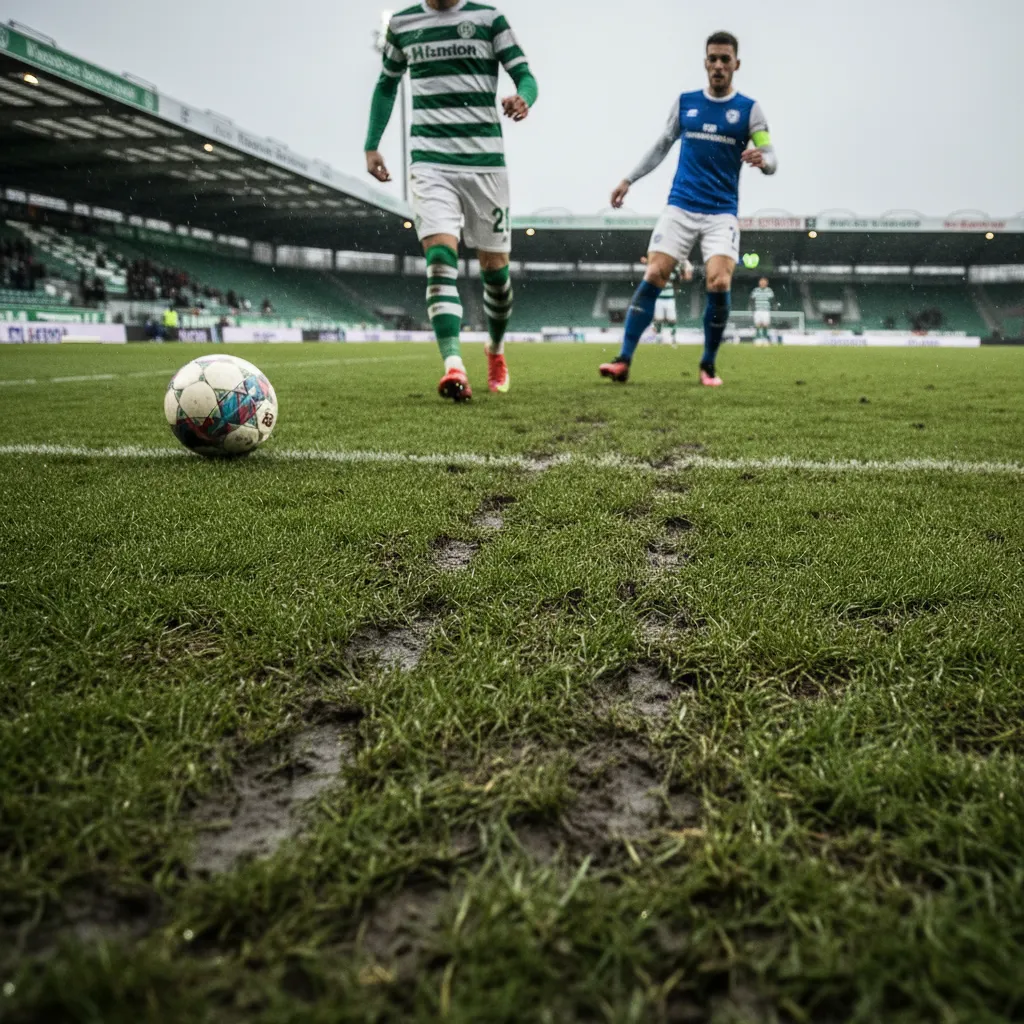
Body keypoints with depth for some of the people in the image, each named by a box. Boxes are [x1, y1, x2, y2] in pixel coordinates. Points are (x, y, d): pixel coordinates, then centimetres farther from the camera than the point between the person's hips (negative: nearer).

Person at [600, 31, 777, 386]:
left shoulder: (749, 108, 3)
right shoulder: (684, 103, 9)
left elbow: (771, 159, -2)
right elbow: (662, 146, 22)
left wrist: (762, 159, -25)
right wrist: (629, 179, 18)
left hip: (722, 213, -1)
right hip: (680, 206, 2)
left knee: (719, 285, -17)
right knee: (652, 278, -10)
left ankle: (708, 365, 1)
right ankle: (624, 361, -7)